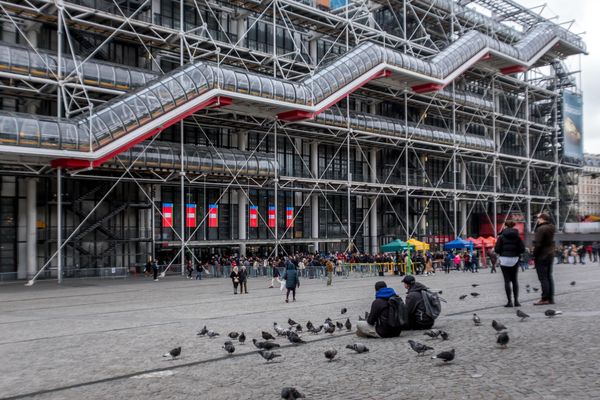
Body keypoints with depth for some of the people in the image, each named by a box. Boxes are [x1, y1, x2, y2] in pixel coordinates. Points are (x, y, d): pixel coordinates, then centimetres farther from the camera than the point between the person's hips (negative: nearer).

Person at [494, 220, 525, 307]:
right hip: (515, 259, 3)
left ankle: (509, 301, -4)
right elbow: (522, 249, -2)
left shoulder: (502, 236, -5)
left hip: (504, 259, -3)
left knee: (507, 280, 0)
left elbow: (497, 249, -9)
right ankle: (516, 301, 9)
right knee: (514, 280, 12)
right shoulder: (517, 236, 2)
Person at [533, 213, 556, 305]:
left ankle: (545, 299, -5)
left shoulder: (541, 229, -18)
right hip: (550, 255, 9)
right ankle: (551, 298, 16)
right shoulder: (551, 227, 8)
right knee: (549, 277, 13)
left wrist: (534, 255, -11)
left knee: (543, 278, -5)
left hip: (541, 256, -9)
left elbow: (537, 244, -21)